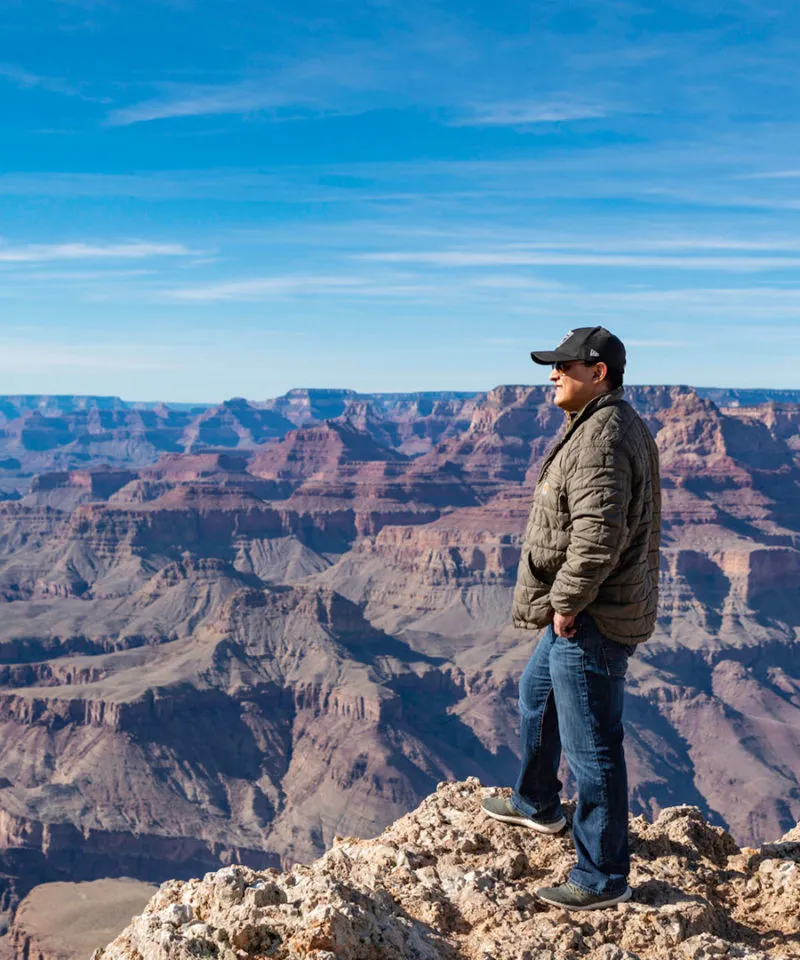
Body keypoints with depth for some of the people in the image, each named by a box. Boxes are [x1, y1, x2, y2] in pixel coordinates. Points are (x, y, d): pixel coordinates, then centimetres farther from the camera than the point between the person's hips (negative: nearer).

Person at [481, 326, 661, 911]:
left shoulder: (604, 437, -23)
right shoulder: (603, 425, 13)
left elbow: (598, 536, -31)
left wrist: (566, 603, -20)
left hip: (592, 621, -12)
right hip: (582, 612, 12)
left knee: (592, 747, -1)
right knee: (536, 696, 29)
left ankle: (604, 879, 12)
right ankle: (537, 805, 49)